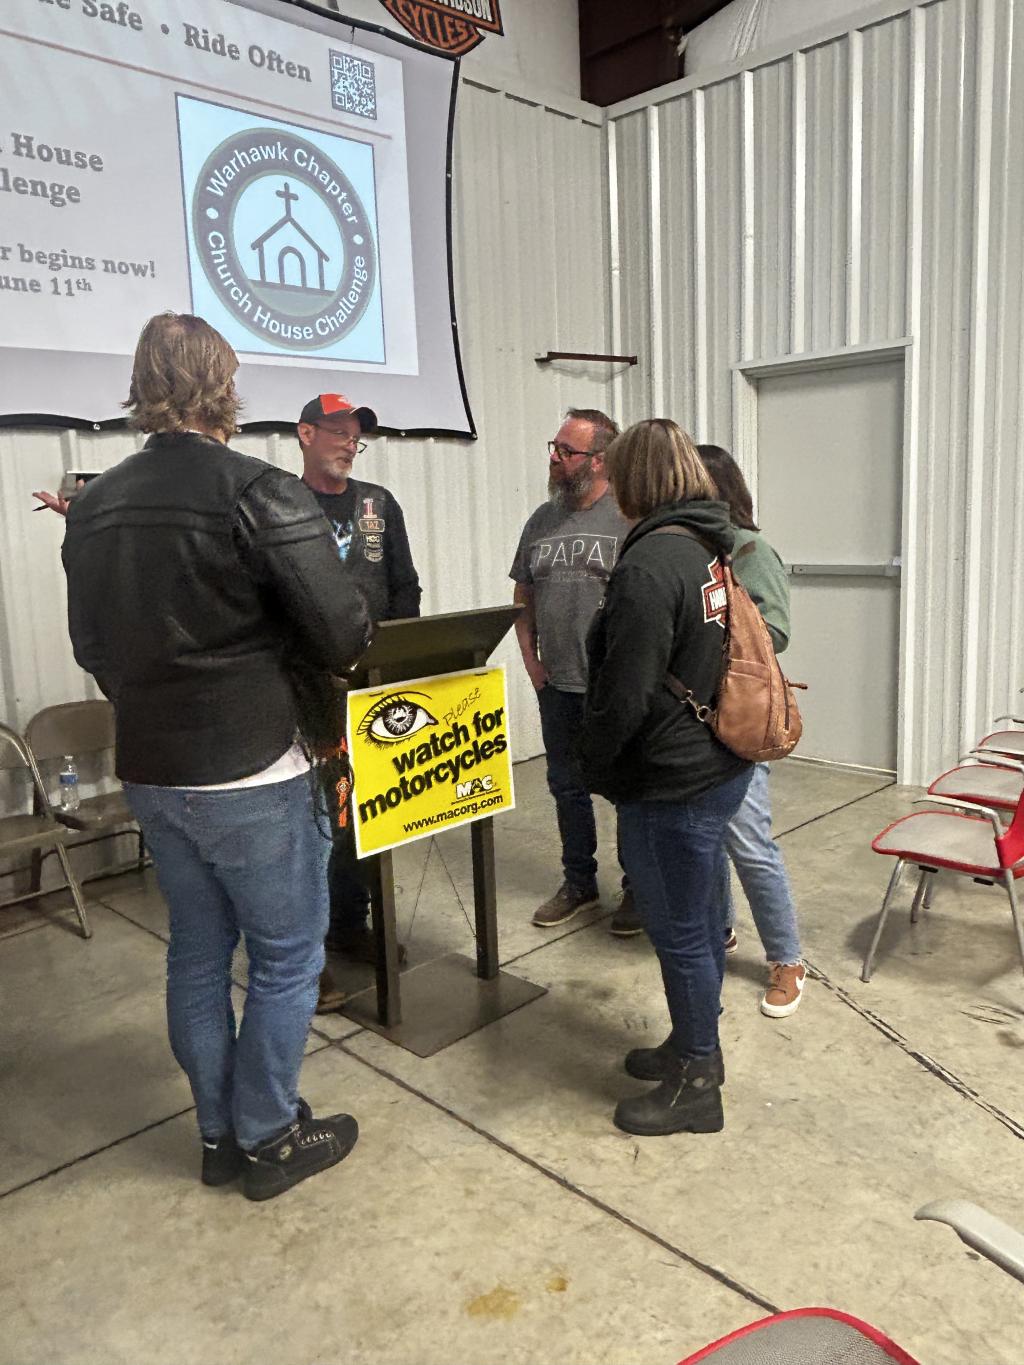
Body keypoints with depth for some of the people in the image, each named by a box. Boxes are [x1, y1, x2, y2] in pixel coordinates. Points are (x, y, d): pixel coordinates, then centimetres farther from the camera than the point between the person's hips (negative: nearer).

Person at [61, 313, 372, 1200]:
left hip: (150, 770, 7)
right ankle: (268, 1140, 25)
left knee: (198, 949, 19)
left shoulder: (94, 505, 4)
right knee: (286, 955, 11)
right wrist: (316, 657, 2)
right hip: (249, 770, -7)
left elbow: (93, 645, 8)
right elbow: (342, 634, -19)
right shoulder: (260, 493, -17)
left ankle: (219, 1134, 35)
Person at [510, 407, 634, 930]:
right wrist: (531, 661, 7)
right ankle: (579, 883, 33)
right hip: (557, 686, 6)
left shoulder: (629, 517, -10)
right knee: (567, 787, 16)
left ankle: (637, 888, 25)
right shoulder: (542, 520, 9)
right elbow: (523, 598, 16)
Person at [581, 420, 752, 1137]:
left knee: (680, 931, 6)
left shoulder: (650, 563, -22)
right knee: (701, 917, 21)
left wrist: (596, 767, -5)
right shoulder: (711, 548, 8)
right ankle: (695, 1047, 40)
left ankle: (697, 1085, 23)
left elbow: (625, 693, -22)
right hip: (721, 766, 10)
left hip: (672, 782, -10)